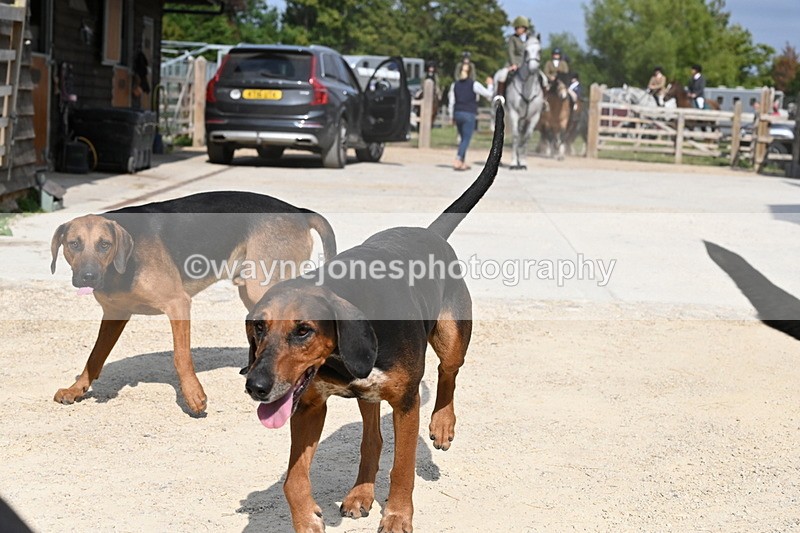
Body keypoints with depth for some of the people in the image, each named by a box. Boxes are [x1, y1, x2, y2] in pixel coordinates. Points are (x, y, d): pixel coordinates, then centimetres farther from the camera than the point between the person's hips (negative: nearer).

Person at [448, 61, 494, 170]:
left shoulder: (455, 85, 6)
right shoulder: (474, 85, -6)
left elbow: (451, 101, 7)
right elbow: (489, 95, 0)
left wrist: (451, 116, 15)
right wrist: (489, 85, 18)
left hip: (457, 113, 5)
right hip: (469, 115, -5)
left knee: (463, 139, 17)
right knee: (466, 139, -5)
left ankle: (462, 163, 18)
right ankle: (457, 161, -18)